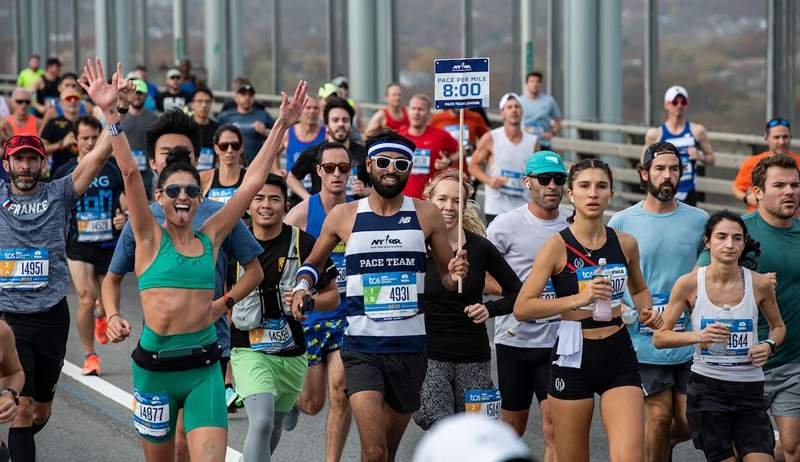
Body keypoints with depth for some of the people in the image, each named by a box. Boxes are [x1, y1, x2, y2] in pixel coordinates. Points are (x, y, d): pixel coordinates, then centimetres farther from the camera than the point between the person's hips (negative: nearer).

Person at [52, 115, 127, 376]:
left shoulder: (114, 171, 0)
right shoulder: (64, 173, 1)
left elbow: (127, 205, 2)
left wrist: (124, 219, -18)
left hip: (110, 245, 1)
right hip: (79, 247, -1)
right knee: (86, 300, -13)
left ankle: (100, 317, 50)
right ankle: (89, 355, 2)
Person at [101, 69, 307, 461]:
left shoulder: (210, 237, 7)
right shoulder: (149, 237, 0)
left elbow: (253, 182, 7)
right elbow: (129, 172, -10)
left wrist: (282, 125, 6)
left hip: (204, 368, 1)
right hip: (155, 366, -1)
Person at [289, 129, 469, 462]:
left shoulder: (427, 215, 4)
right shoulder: (343, 216, 2)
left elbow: (446, 276, 10)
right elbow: (313, 262, 17)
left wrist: (456, 274, -14)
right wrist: (302, 286, -4)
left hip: (410, 348, 2)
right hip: (362, 349, -2)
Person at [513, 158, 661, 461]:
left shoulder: (625, 243, 5)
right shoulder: (557, 246, -7)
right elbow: (521, 308, -14)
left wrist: (646, 312, 5)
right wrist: (578, 299, -22)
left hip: (619, 357, 2)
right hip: (574, 357, -2)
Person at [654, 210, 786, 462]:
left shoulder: (760, 284, -3)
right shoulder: (689, 284, -6)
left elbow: (778, 327, 16)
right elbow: (659, 337, -1)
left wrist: (769, 345, -6)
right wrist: (698, 336, -17)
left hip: (750, 388, 1)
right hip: (707, 387, -1)